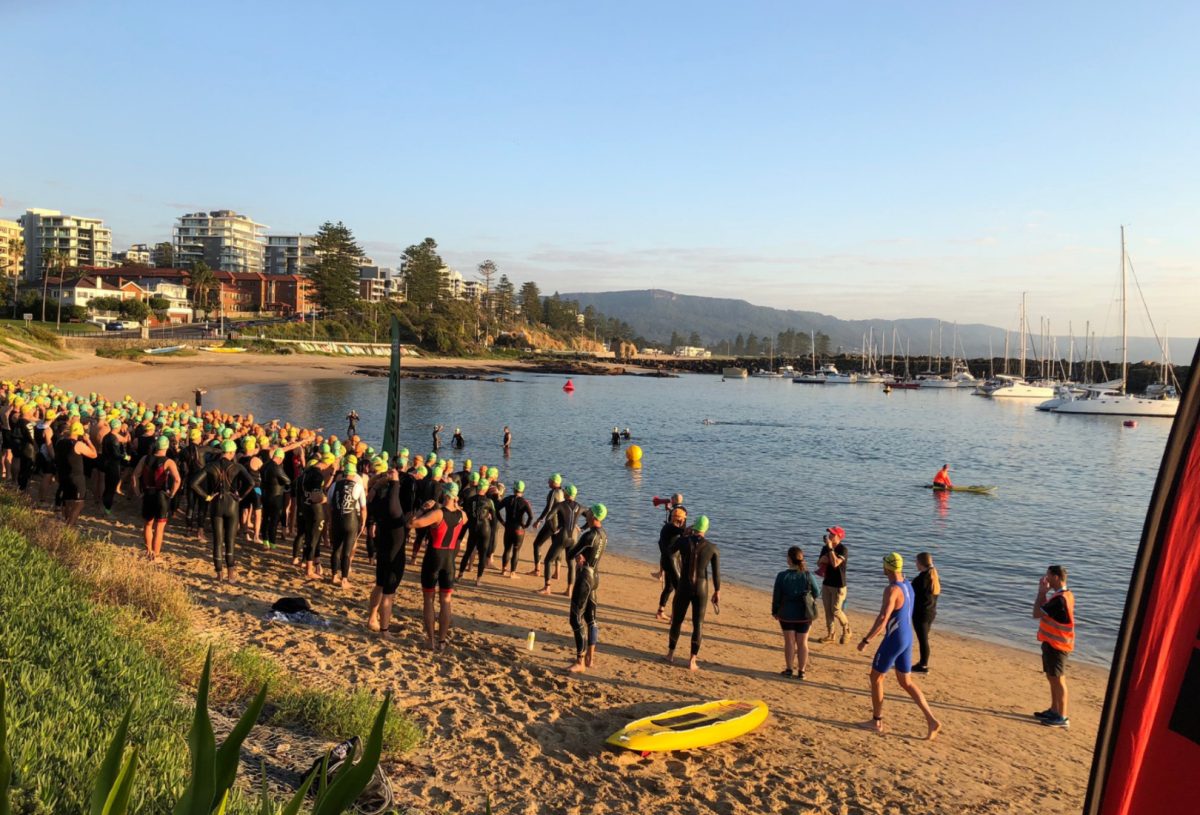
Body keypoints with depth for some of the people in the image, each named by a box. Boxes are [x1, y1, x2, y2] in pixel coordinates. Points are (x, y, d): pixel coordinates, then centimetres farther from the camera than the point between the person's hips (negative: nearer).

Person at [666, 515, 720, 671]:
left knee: (676, 621, 18)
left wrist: (685, 535, 25)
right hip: (701, 589, 0)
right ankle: (692, 661, 5)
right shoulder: (712, 548, -5)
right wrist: (717, 592, 10)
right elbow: (716, 573, -1)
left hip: (684, 587, 0)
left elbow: (670, 549, 15)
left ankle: (670, 654, 29)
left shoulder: (683, 541, -8)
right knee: (697, 625, 9)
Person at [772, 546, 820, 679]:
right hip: (804, 614, 1)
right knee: (802, 643, 13)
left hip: (787, 614, -1)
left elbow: (776, 597, -8)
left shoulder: (782, 576, -16)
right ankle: (801, 671, 18)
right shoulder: (807, 576, -14)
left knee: (789, 642, 13)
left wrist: (775, 611, 8)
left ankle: (789, 669, 19)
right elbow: (817, 594, -2)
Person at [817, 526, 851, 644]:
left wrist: (830, 547, -28)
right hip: (826, 583, 6)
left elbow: (835, 563, -30)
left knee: (836, 611, -2)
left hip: (838, 585, -6)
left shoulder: (843, 549, -17)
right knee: (828, 610, 9)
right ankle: (830, 634, 20)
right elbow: (819, 563, 14)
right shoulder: (825, 548, 5)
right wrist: (822, 560, -9)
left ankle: (846, 630, 23)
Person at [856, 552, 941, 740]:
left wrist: (865, 640, -24)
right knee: (906, 682, 16)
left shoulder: (892, 589, -23)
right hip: (907, 638, 9)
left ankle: (877, 721, 20)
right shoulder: (907, 585, 6)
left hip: (894, 640, -9)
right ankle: (932, 720, 7)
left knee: (876, 677, 9)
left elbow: (883, 619, -29)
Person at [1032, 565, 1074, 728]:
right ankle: (1054, 710, 28)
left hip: (1057, 644, -10)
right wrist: (1044, 592, 4)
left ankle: (1062, 717, 4)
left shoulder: (1059, 599, -24)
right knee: (1052, 678, 18)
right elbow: (1044, 608, 15)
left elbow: (1036, 613, -21)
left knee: (1058, 679, -3)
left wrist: (1041, 591, -12)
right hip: (1053, 642, 10)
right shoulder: (1064, 595, 9)